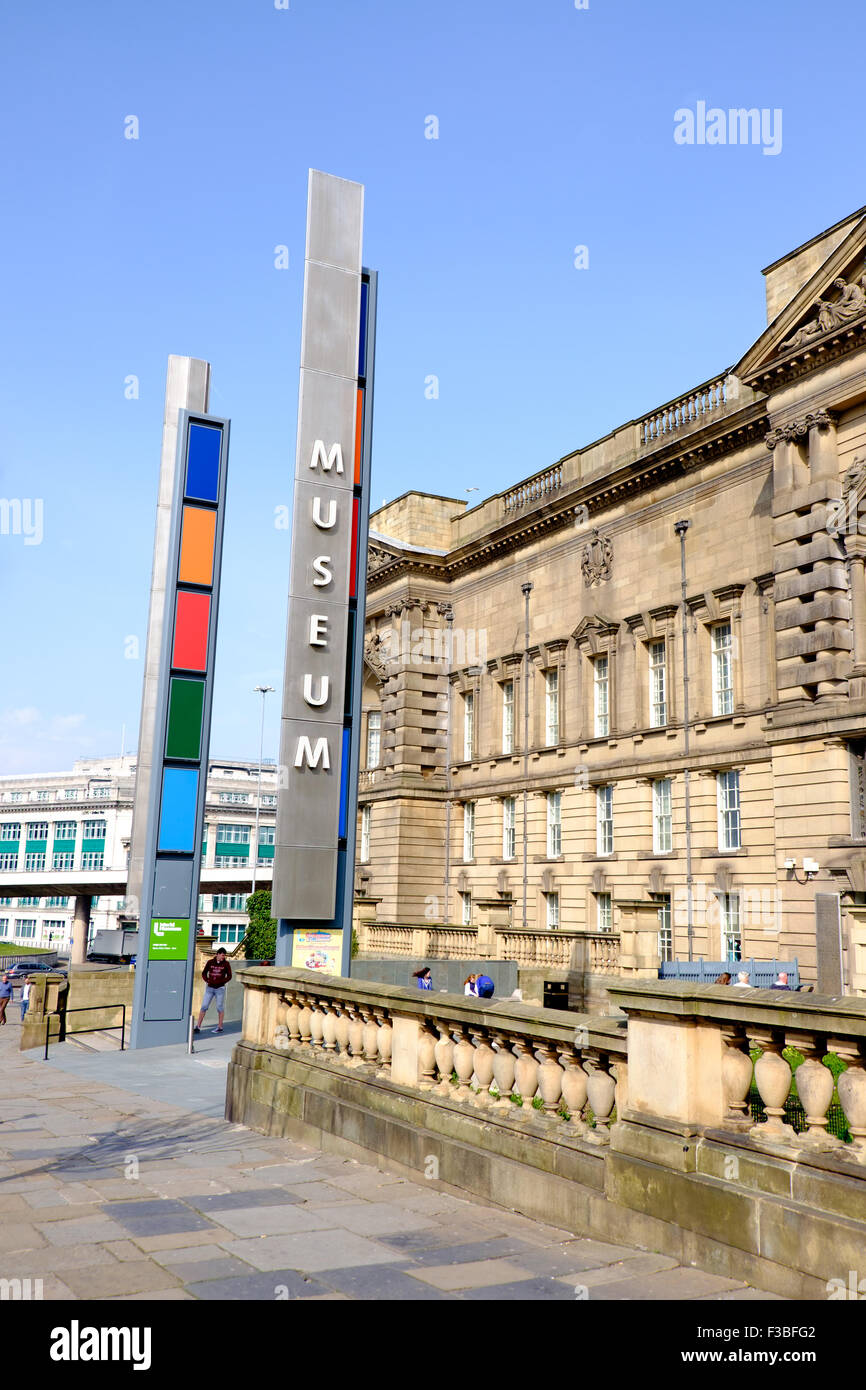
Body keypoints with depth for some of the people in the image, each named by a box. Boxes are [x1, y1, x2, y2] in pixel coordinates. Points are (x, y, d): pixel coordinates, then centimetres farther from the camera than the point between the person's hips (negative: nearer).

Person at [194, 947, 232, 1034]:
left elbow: (229, 976, 2)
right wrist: (207, 980, -8)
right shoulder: (210, 962, 2)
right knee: (204, 1007, -1)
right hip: (210, 988, 2)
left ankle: (220, 1027, 12)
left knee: (220, 1008, 3)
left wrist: (221, 982, -12)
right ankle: (198, 1026, 3)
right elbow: (204, 973, 10)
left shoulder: (226, 964, -1)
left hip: (220, 988, -1)